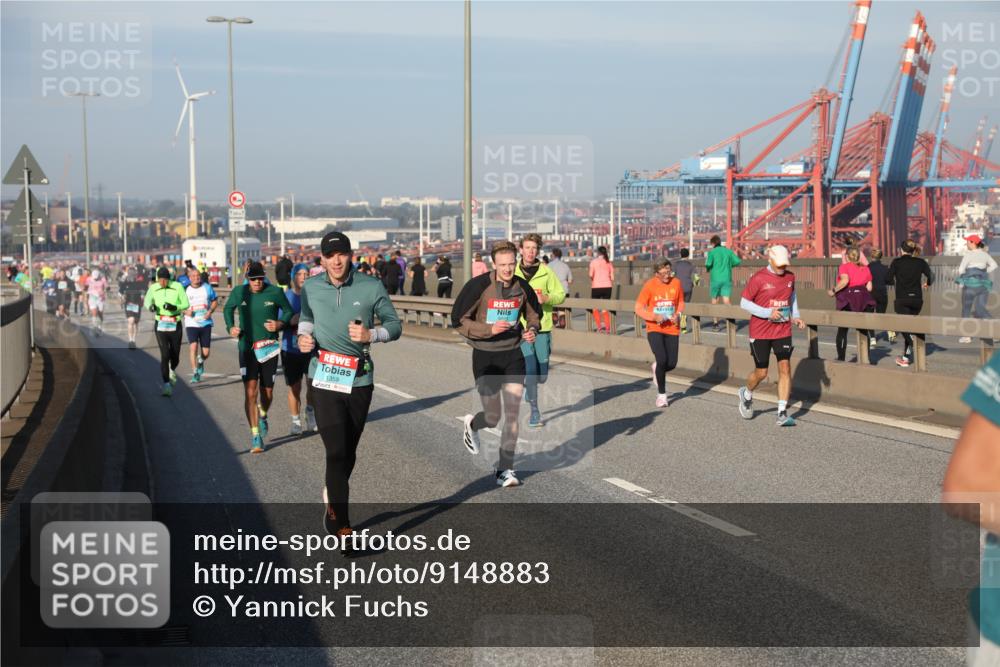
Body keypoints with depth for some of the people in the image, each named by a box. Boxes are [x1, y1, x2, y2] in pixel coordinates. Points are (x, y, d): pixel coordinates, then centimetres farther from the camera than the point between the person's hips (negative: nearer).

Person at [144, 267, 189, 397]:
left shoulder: (177, 287, -6)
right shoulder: (153, 288, -2)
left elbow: (186, 304, -4)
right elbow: (147, 300, -8)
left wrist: (174, 307, -22)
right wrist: (150, 306, -31)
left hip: (175, 325, 0)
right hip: (161, 325, 0)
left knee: (175, 357, 8)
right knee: (165, 355, -12)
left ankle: (172, 370, 45)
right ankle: (166, 384, -4)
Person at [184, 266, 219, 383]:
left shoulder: (207, 288, 2)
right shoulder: (186, 290, -1)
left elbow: (215, 301, 11)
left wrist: (210, 311, -7)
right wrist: (186, 311, -13)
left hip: (205, 323, 1)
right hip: (191, 324, -1)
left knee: (206, 352, 2)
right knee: (193, 345, -21)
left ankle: (201, 361, 39)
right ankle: (195, 373, -14)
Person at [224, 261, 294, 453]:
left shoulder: (275, 292, -7)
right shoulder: (239, 292, -2)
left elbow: (289, 311, 6)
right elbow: (228, 309, 17)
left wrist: (281, 324, -14)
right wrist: (230, 327, 0)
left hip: (269, 349, 0)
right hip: (247, 348, 0)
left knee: (267, 392, 10)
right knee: (250, 392, -11)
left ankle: (263, 416, 45)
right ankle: (255, 435, -5)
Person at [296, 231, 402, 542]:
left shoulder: (371, 287, -4)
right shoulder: (310, 288, 2)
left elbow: (394, 324, 1)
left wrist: (371, 334, -18)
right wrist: (303, 336, 2)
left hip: (360, 380, 1)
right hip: (324, 379, -1)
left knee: (348, 453, 13)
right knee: (336, 452, -12)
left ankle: (332, 505, 39)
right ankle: (342, 527, -11)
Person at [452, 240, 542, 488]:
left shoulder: (522, 287, -4)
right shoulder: (478, 286, -16)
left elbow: (534, 313, 14)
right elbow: (459, 321, -13)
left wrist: (531, 330, -8)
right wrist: (489, 329, -26)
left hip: (513, 355, 3)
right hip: (485, 357, -3)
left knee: (512, 414, -5)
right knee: (493, 417, 2)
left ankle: (505, 469, 6)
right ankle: (472, 424, 40)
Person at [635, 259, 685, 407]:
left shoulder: (676, 283, -1)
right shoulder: (650, 285, -9)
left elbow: (681, 302, 13)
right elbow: (639, 308, -6)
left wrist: (678, 315, -8)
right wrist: (654, 317, -21)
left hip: (672, 329, 3)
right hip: (654, 329, -3)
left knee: (672, 364, -1)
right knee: (662, 360, -17)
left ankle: (657, 368, 38)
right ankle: (662, 395, 3)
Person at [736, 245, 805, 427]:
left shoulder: (790, 277, 4)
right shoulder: (758, 278, -12)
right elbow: (744, 303, -10)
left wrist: (795, 316, 10)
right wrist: (768, 313, -19)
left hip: (783, 331, 4)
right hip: (760, 332, -4)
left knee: (785, 369, -7)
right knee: (761, 372, 3)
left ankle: (782, 413, -6)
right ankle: (747, 394, 36)